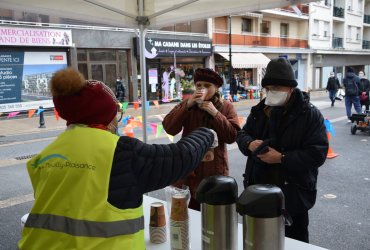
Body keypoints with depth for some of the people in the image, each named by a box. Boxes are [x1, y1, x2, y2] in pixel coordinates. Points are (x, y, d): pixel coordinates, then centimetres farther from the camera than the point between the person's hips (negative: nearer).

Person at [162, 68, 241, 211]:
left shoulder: (226, 107, 1)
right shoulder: (187, 104, 4)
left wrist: (215, 113, -17)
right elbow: (169, 128, -9)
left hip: (214, 170, 0)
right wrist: (187, 105, -17)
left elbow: (232, 136, -9)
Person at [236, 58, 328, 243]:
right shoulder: (259, 111, 5)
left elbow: (318, 153, -17)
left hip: (293, 194, -5)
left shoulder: (310, 114, -12)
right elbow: (242, 134, 13)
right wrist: (249, 144, -11)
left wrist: (281, 158, -25)